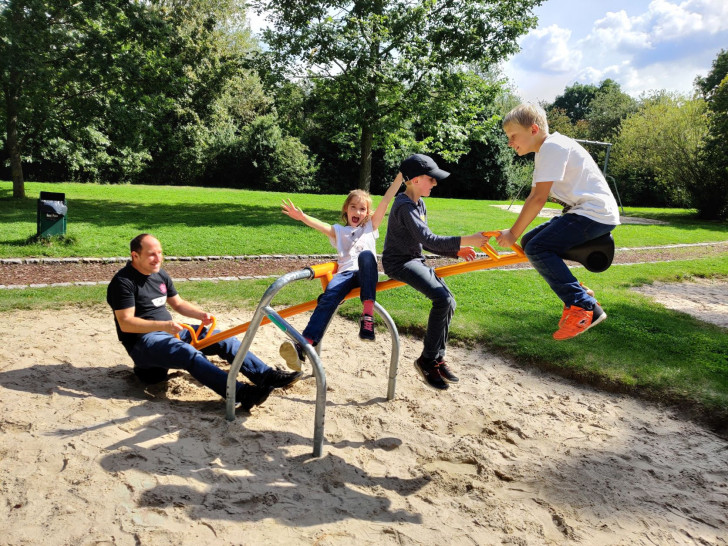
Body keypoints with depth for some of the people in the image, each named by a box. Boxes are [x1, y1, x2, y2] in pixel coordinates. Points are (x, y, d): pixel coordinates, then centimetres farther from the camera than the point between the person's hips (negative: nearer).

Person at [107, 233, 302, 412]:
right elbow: (125, 323, -20)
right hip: (142, 341, -8)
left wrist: (201, 314, -1)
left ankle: (268, 375, -15)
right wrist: (163, 325, -32)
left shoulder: (160, 274, 13)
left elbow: (178, 303, 19)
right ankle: (243, 394, -51)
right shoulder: (123, 282, -12)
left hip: (169, 330, 8)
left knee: (223, 339, -8)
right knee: (190, 354, -34)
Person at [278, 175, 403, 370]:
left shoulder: (370, 227, 27)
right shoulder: (339, 231, 25)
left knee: (366, 255, -35)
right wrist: (302, 217, -18)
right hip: (346, 273, 1)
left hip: (366, 275, 0)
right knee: (329, 296, -31)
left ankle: (368, 314, -44)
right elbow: (320, 225, 3)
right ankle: (303, 345, -49)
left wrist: (400, 176, 7)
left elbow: (386, 200, 16)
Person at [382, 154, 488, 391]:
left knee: (448, 302, 1)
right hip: (399, 263, -10)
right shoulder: (404, 206, -18)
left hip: (415, 260, 10)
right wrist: (466, 240, -33)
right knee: (442, 299, -24)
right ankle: (427, 360, -11)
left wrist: (456, 251, 2)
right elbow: (429, 240, -28)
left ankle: (438, 358, 14)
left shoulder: (420, 204, 12)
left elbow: (426, 242, 14)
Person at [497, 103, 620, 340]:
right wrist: (515, 233, 10)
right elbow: (533, 197, 17)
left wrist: (514, 233, -12)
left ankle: (585, 308, -16)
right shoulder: (544, 152, 17)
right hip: (583, 212, 10)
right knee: (529, 241, 10)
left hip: (596, 214, -10)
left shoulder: (552, 146, -15)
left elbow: (539, 199, -21)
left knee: (537, 248, -18)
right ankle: (577, 293, 13)